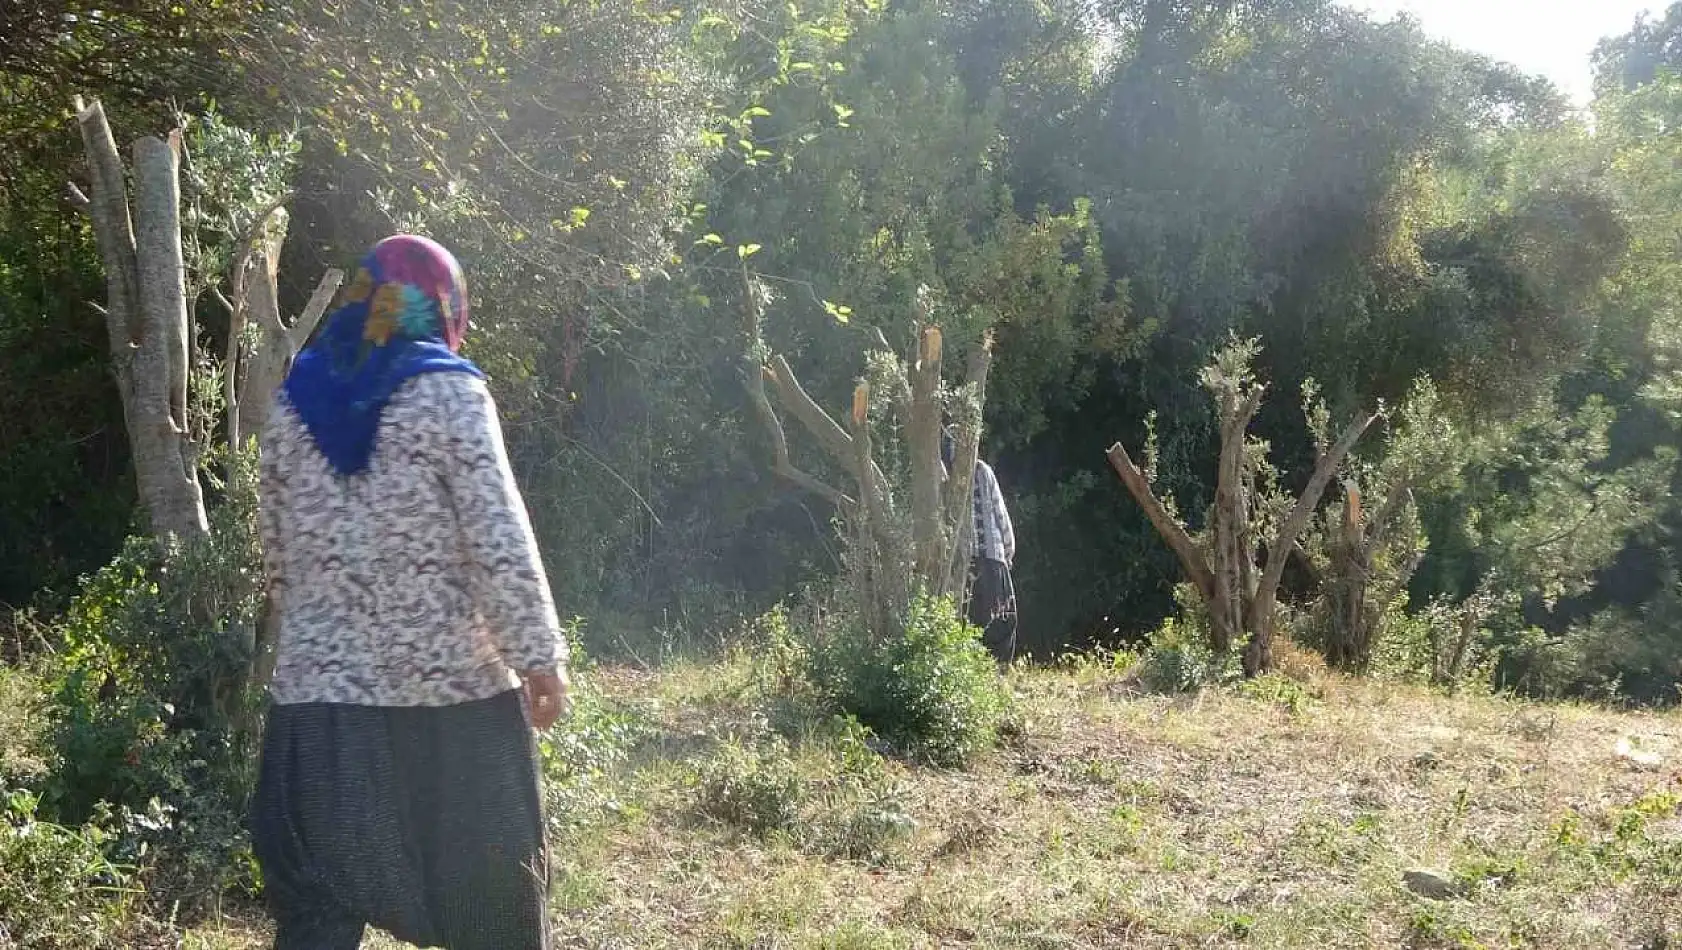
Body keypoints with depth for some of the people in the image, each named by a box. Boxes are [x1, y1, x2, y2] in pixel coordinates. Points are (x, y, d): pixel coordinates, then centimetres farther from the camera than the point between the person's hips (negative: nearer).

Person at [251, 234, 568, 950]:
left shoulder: (295, 400, 7)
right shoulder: (450, 393, -7)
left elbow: (279, 553, 13)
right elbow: (500, 543, -12)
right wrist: (541, 658, -5)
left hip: (323, 684, 4)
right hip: (452, 681, -3)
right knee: (494, 888, 12)